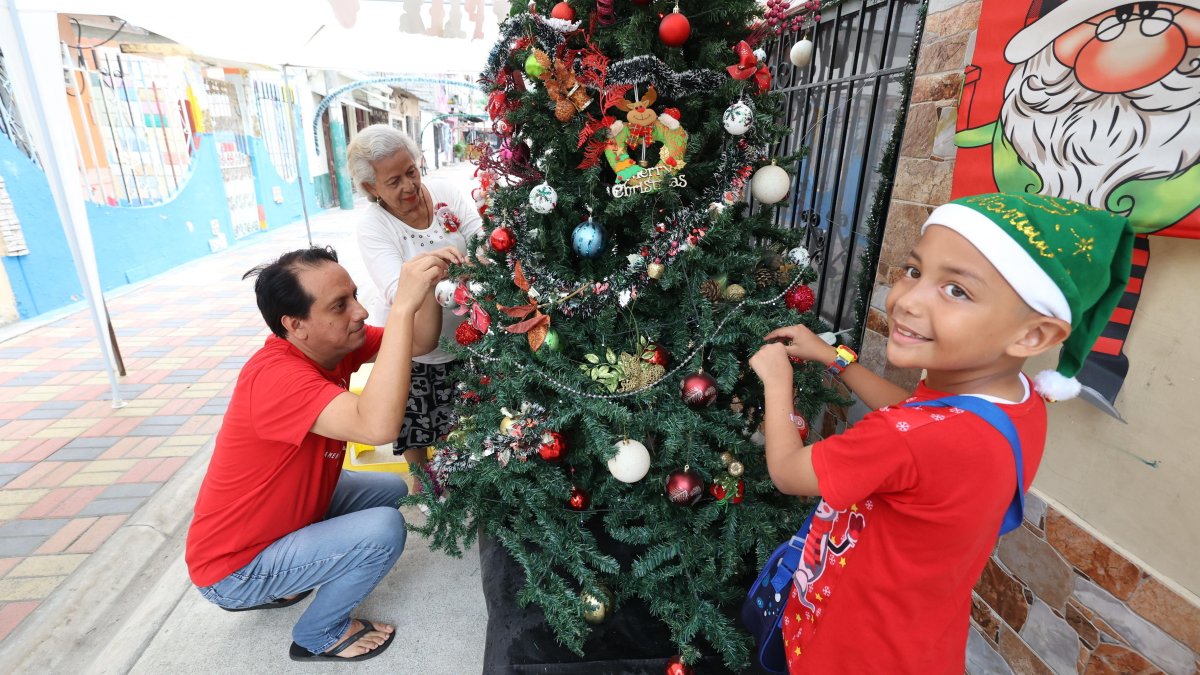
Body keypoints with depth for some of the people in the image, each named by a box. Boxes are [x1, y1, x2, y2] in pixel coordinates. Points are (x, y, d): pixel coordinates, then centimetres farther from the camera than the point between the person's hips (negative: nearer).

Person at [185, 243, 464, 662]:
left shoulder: (332, 342, -8)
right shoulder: (277, 376, -35)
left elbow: (421, 343, -8)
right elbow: (377, 426, -50)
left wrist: (427, 286, -27)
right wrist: (403, 306, -50)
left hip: (292, 511, 8)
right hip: (233, 567, -8)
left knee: (392, 488, 13)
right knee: (384, 530, -24)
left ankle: (277, 582, 21)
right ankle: (319, 635, 6)